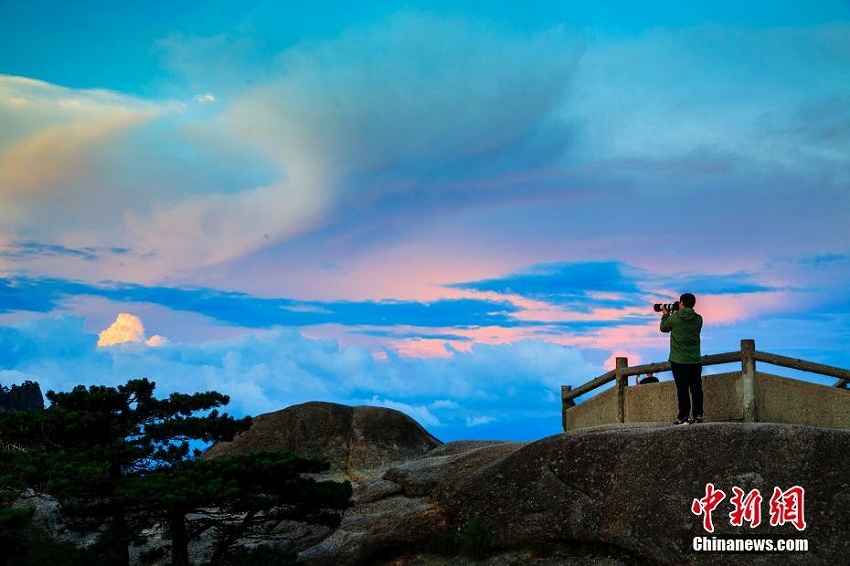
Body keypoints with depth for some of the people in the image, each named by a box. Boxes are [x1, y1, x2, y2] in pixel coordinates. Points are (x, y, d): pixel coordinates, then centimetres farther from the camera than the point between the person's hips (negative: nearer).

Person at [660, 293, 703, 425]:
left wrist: (665, 315, 24)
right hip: (695, 359, 4)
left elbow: (664, 328, 8)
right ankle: (698, 415, 9)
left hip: (679, 360, -4)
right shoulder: (698, 319, 3)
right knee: (696, 388, 8)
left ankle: (684, 416, -5)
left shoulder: (674, 318, -9)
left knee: (682, 389, -3)